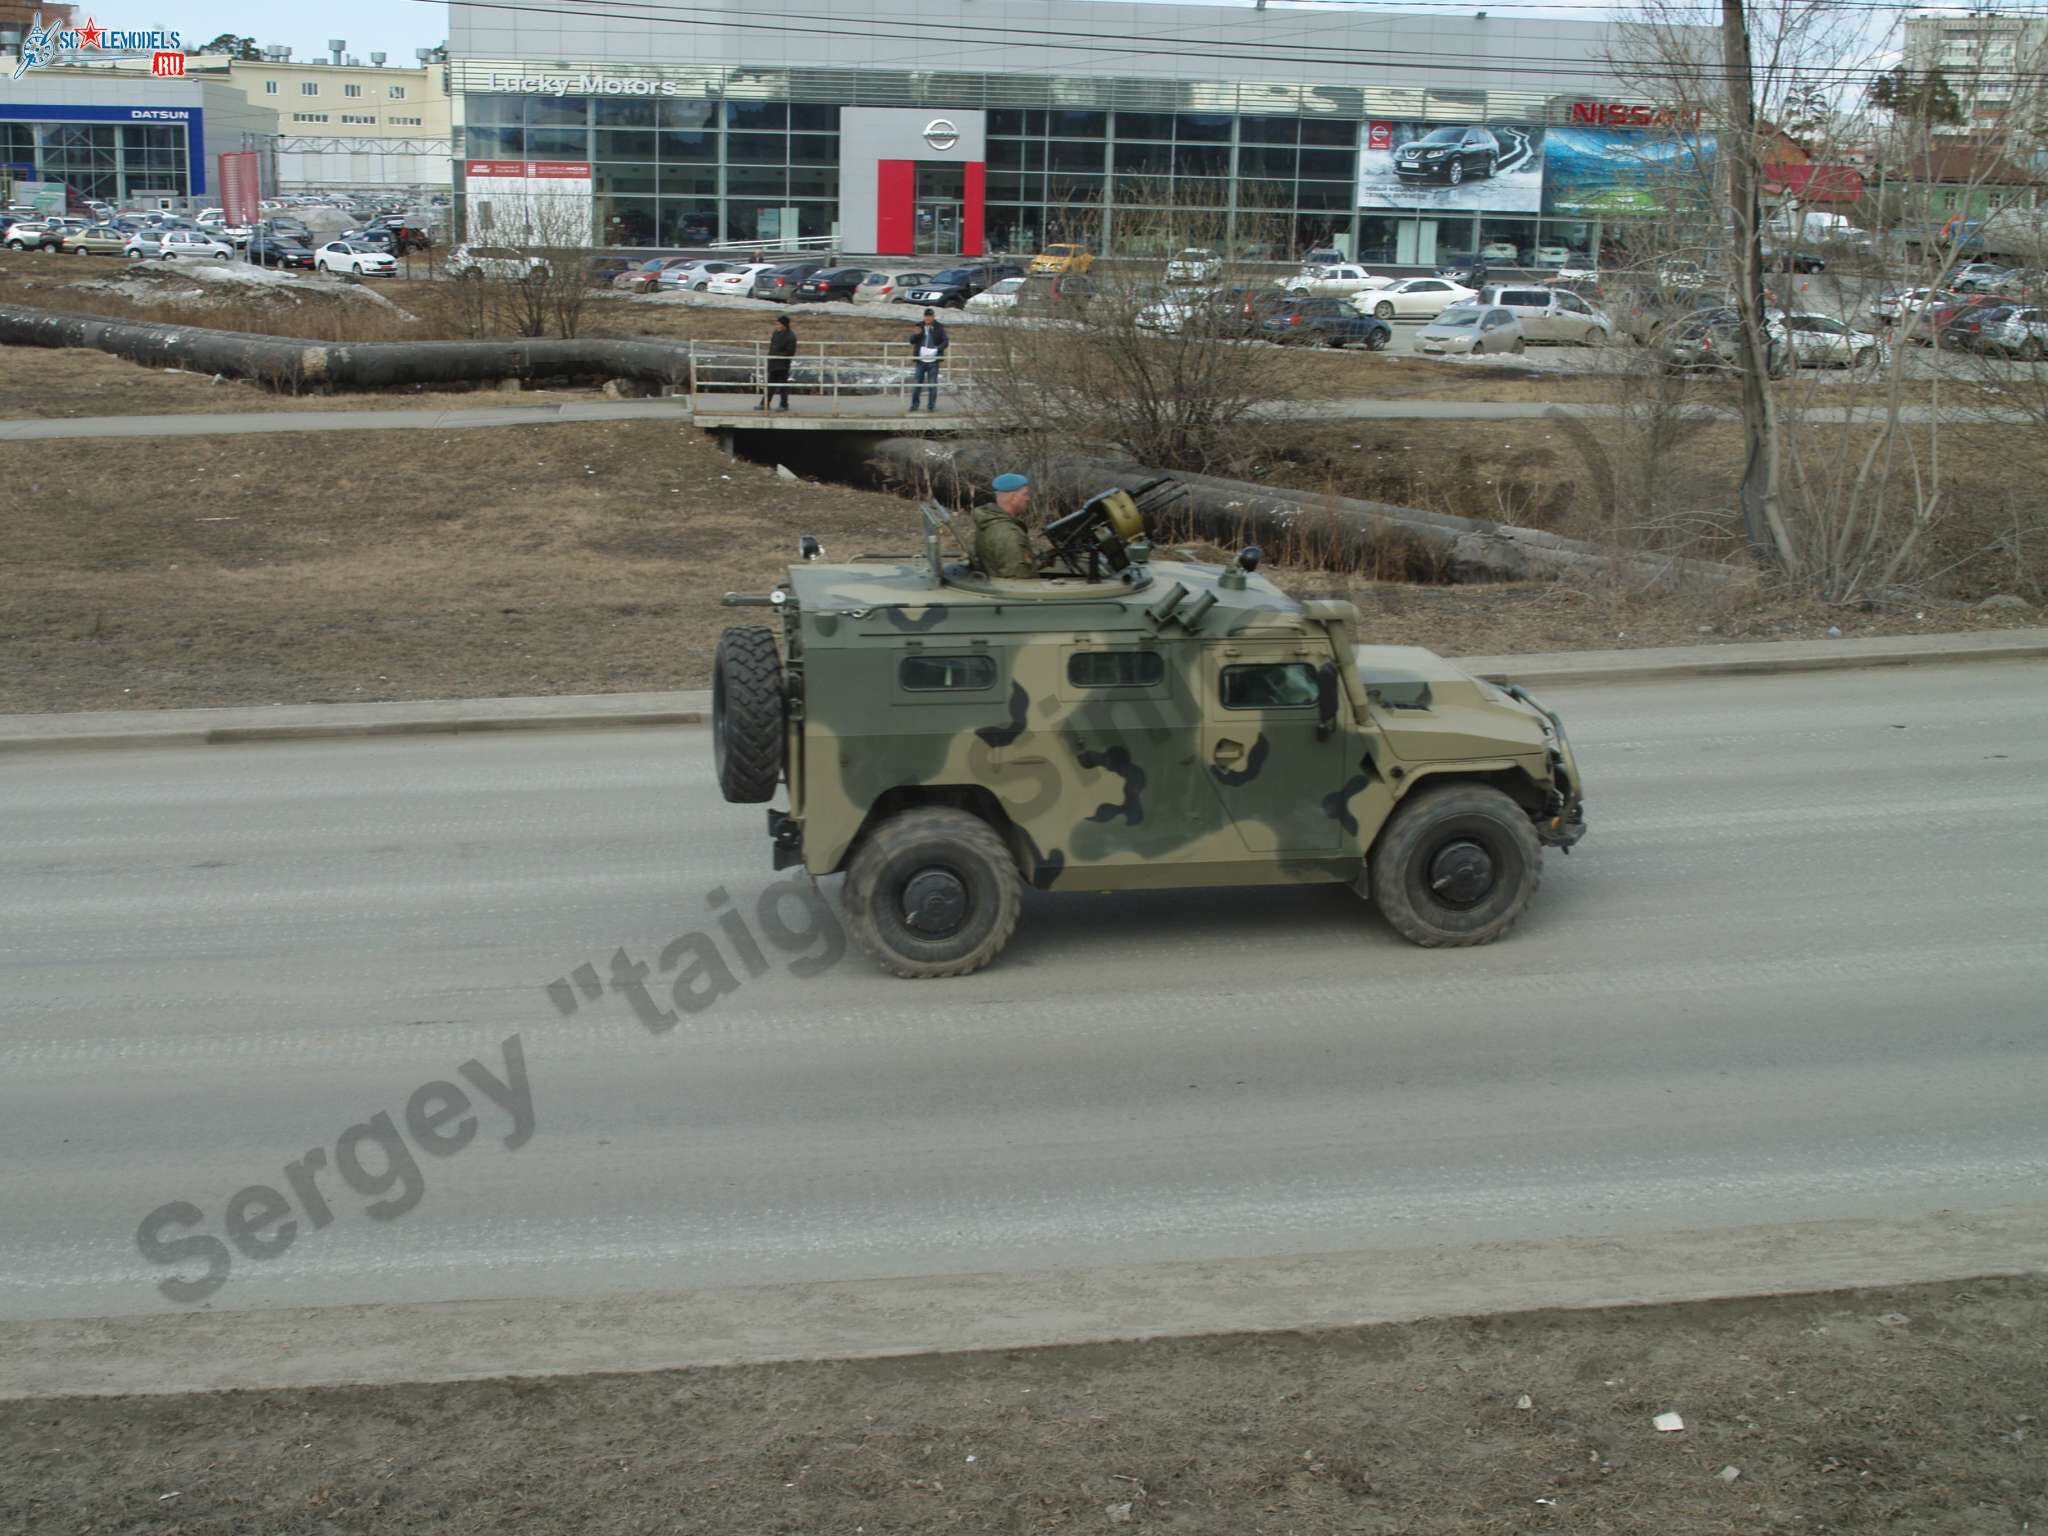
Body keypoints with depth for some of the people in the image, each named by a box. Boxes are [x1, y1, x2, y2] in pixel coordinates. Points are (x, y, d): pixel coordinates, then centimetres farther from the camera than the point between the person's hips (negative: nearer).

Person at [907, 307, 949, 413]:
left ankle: (932, 406, 9)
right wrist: (915, 334, -18)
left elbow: (945, 341, -2)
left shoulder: (939, 328, 1)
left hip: (933, 361, -2)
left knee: (933, 384, 1)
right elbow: (912, 341, 3)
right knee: (916, 383, 3)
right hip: (921, 360, 2)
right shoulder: (920, 327, 5)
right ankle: (914, 404, 12)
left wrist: (938, 349, -20)